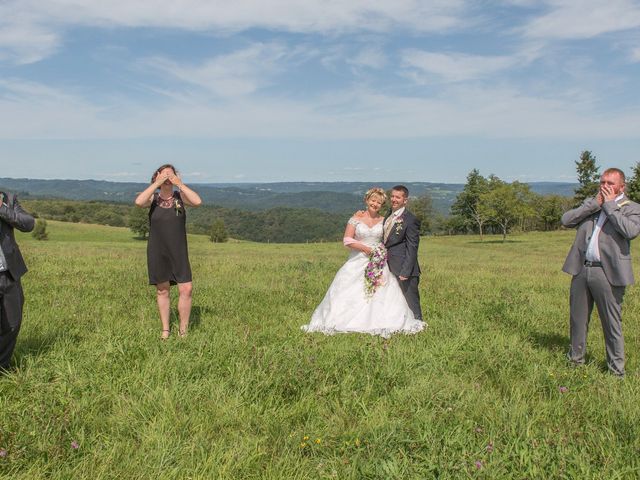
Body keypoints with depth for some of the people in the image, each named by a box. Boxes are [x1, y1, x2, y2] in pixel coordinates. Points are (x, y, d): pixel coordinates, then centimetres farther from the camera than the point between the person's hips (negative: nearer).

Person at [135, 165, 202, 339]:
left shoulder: (180, 196, 0)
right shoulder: (153, 198, -1)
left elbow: (198, 201, -19)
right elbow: (139, 202, -22)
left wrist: (180, 184, -15)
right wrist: (156, 184, -18)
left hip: (178, 252, 0)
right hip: (157, 252, 0)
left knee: (186, 289, -8)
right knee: (162, 291, 9)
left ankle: (183, 330, 6)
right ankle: (165, 330, 22)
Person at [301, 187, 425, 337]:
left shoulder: (384, 221, 8)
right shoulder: (356, 219, 0)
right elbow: (347, 240, -6)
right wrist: (365, 248, -14)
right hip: (358, 262, -2)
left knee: (382, 294, -7)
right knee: (348, 294, -5)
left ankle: (381, 323, 1)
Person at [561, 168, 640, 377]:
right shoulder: (590, 204, 16)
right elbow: (566, 220, 2)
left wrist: (609, 204, -11)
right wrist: (595, 203, -4)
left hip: (607, 273, -4)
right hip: (581, 270, 5)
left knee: (612, 325, 3)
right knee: (578, 320, 15)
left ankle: (617, 371, 15)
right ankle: (575, 360, 29)